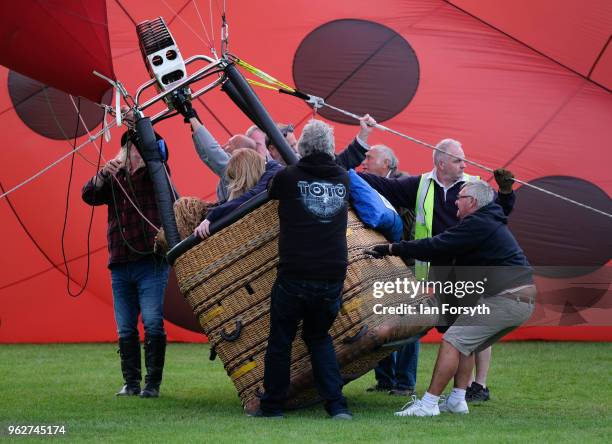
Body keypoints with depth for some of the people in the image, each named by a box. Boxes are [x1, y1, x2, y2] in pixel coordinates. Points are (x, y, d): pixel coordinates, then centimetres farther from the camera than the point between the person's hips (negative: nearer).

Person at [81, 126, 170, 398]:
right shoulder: (114, 180, 14)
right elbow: (89, 195, 0)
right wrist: (104, 174, -18)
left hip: (150, 262, -4)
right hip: (120, 266, 4)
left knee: (153, 324, -11)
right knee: (125, 330, 6)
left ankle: (153, 384, -4)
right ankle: (131, 383, 14)